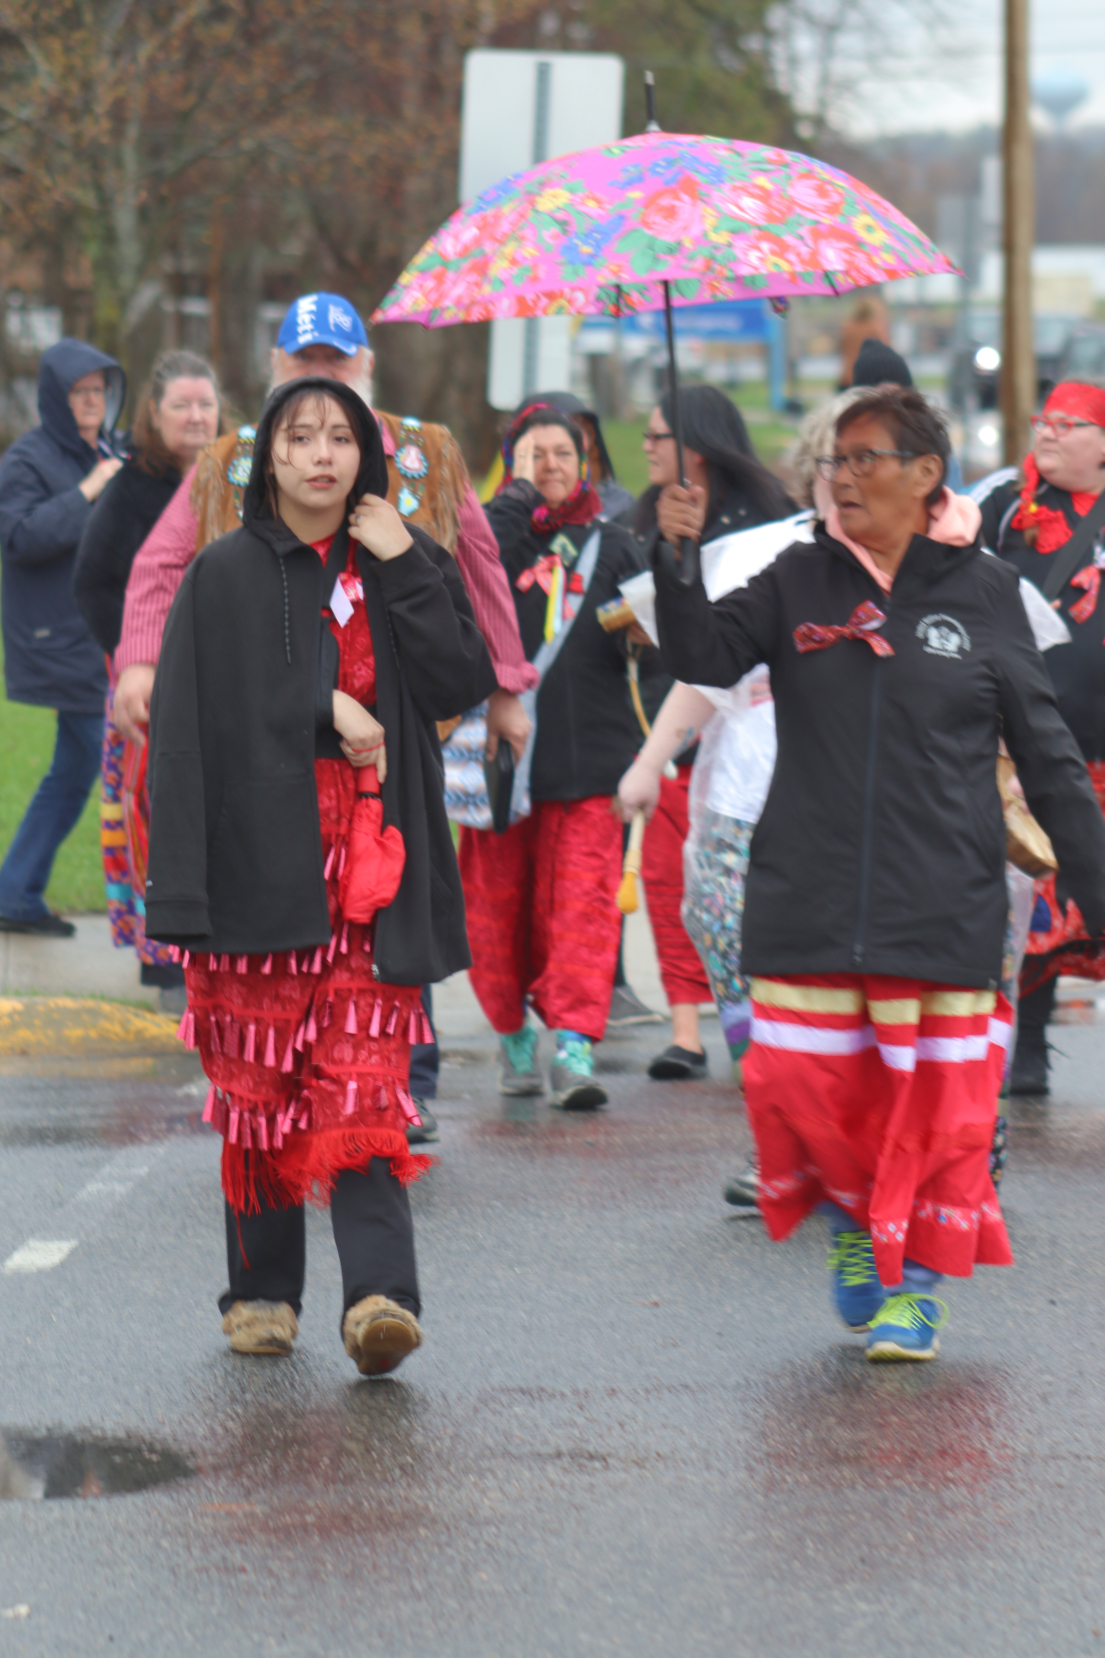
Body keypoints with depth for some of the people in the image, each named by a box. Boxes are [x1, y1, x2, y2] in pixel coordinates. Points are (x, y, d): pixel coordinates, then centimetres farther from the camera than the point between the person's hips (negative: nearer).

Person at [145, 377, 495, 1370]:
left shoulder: (404, 564, 12)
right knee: (259, 1084, 1)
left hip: (371, 865, 1)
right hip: (258, 859, -1)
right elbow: (195, 715, -2)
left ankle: (379, 1291, -20)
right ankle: (262, 1289, 11)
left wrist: (405, 568, -4)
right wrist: (323, 713, -8)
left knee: (363, 1082, -10)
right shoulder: (225, 577, 6)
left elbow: (464, 683, 1)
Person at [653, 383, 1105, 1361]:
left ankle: (914, 1285, 16)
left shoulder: (983, 592, 4)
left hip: (946, 902, -1)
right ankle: (849, 1218, 27)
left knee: (935, 1096, 0)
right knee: (799, 1081, -2)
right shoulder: (800, 583, 7)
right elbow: (704, 655, -6)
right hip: (808, 896, 1)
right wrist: (676, 562, -23)